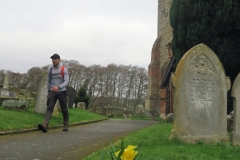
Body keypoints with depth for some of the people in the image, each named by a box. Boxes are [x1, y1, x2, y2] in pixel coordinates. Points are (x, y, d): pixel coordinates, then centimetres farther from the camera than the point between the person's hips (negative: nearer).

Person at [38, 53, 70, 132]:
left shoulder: (64, 69, -7)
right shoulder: (50, 70, 7)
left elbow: (66, 82, -15)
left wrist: (58, 87, -31)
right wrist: (48, 92, 19)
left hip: (61, 92, -2)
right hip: (52, 92, 2)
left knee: (64, 109, 7)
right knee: (49, 108, -14)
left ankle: (65, 125, 23)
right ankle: (44, 125, -28)